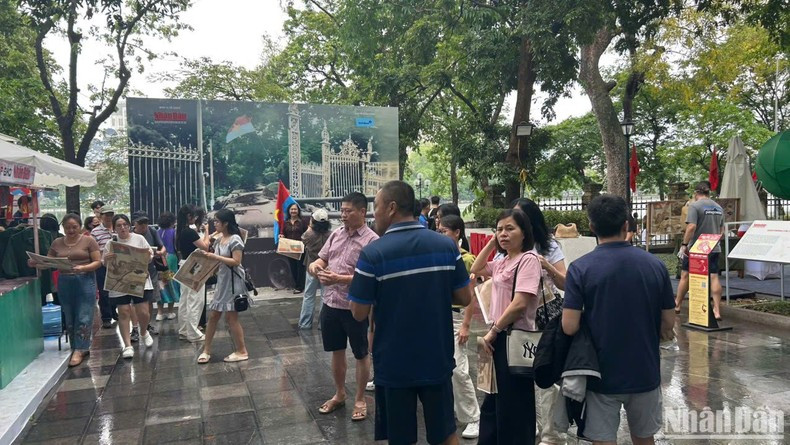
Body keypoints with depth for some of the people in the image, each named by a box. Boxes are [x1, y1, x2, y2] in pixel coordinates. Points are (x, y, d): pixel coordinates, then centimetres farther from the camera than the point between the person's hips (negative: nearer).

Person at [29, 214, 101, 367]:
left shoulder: (89, 241, -2)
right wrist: (36, 263, -11)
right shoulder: (57, 243, 10)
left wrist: (83, 268, -23)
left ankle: (79, 350, 0)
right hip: (64, 283, 4)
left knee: (83, 317, -5)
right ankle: (81, 347, 18)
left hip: (85, 281, -4)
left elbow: (98, 262, -6)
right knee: (69, 318, 8)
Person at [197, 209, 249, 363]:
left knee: (231, 317, -2)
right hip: (221, 280, 8)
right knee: (213, 316, 10)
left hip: (233, 281, -8)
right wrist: (207, 256, 0)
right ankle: (206, 350, 20)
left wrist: (215, 257, -21)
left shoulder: (235, 239, -15)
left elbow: (236, 262, -21)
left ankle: (242, 351, 10)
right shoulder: (219, 239, 9)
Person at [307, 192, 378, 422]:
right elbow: (323, 258, 13)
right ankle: (339, 395, 38)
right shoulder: (336, 234, 6)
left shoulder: (372, 241, -14)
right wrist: (315, 265, -11)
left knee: (361, 354, 11)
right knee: (337, 351, 20)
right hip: (330, 303, 6)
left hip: (355, 307, -6)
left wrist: (338, 278, -28)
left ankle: (360, 400, 28)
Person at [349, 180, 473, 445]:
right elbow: (465, 298, 1)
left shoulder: (373, 253, -16)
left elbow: (359, 313, -11)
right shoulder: (447, 246, -5)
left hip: (394, 364, -3)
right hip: (438, 360, 3)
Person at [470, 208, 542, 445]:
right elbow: (476, 269, 24)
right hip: (500, 337, 9)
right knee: (495, 401, 20)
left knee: (513, 404, 3)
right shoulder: (502, 262, 11)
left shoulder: (528, 259, -15)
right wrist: (491, 244, 12)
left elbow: (520, 303, -22)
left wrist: (493, 331, -13)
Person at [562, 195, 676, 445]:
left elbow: (569, 326, -17)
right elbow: (668, 324, 1)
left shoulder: (580, 269, -14)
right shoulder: (655, 265, -4)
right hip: (645, 372, 3)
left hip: (602, 375, -3)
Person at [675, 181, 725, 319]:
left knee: (685, 275, 8)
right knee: (714, 277, 2)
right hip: (714, 248, 5)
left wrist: (684, 244, -15)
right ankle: (717, 310, -1)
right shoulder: (719, 207, 11)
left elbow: (691, 227, -20)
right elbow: (722, 230, 16)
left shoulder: (694, 206, -10)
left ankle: (677, 305, 20)